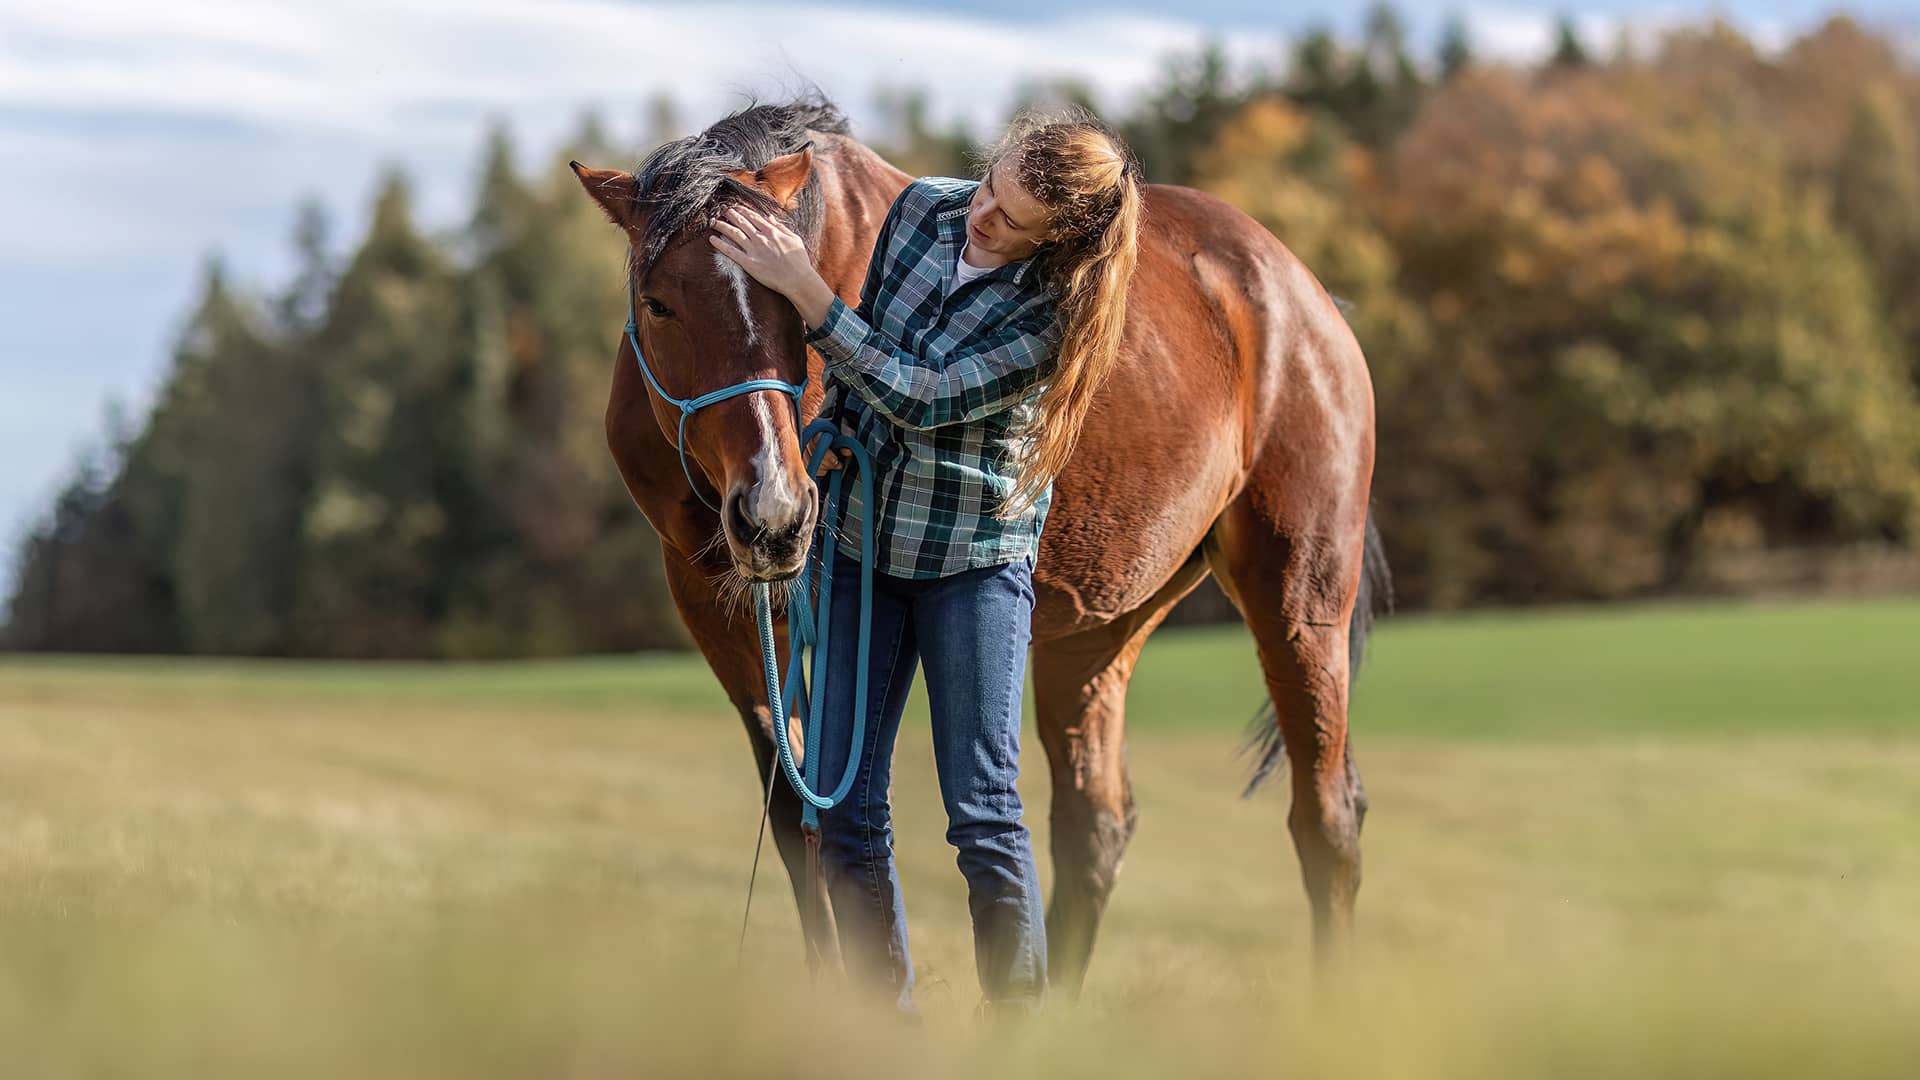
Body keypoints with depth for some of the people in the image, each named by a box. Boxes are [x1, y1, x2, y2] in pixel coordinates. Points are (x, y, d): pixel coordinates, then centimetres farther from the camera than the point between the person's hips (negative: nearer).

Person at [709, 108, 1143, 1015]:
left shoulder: (1057, 308, -19)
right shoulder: (924, 207, -4)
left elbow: (925, 399, -25)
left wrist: (802, 288, -28)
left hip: (975, 559, -5)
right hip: (862, 538, 5)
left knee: (983, 814, -5)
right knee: (844, 809, 5)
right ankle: (886, 1019, 16)